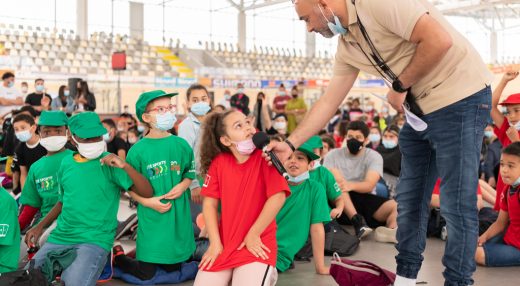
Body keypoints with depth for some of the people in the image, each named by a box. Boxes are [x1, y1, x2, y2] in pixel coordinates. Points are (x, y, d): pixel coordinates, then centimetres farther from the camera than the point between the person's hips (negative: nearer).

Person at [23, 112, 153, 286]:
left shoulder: (109, 163, -6)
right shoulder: (66, 163, 9)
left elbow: (147, 193, -13)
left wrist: (125, 166, -25)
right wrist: (40, 226, 12)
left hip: (95, 240, -5)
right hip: (60, 237, 5)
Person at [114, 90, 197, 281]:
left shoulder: (181, 145, -1)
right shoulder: (138, 150, -9)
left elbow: (190, 174, 10)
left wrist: (182, 186, -10)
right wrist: (148, 202, -17)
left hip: (178, 216, 4)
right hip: (151, 219, -3)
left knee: (174, 268, 15)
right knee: (145, 273, 3)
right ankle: (117, 255, 30)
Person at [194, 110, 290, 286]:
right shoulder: (218, 162, 2)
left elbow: (278, 197, -16)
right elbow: (209, 203, 2)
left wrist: (253, 234, -13)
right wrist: (215, 243, -5)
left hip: (257, 243, -3)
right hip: (224, 243, 3)